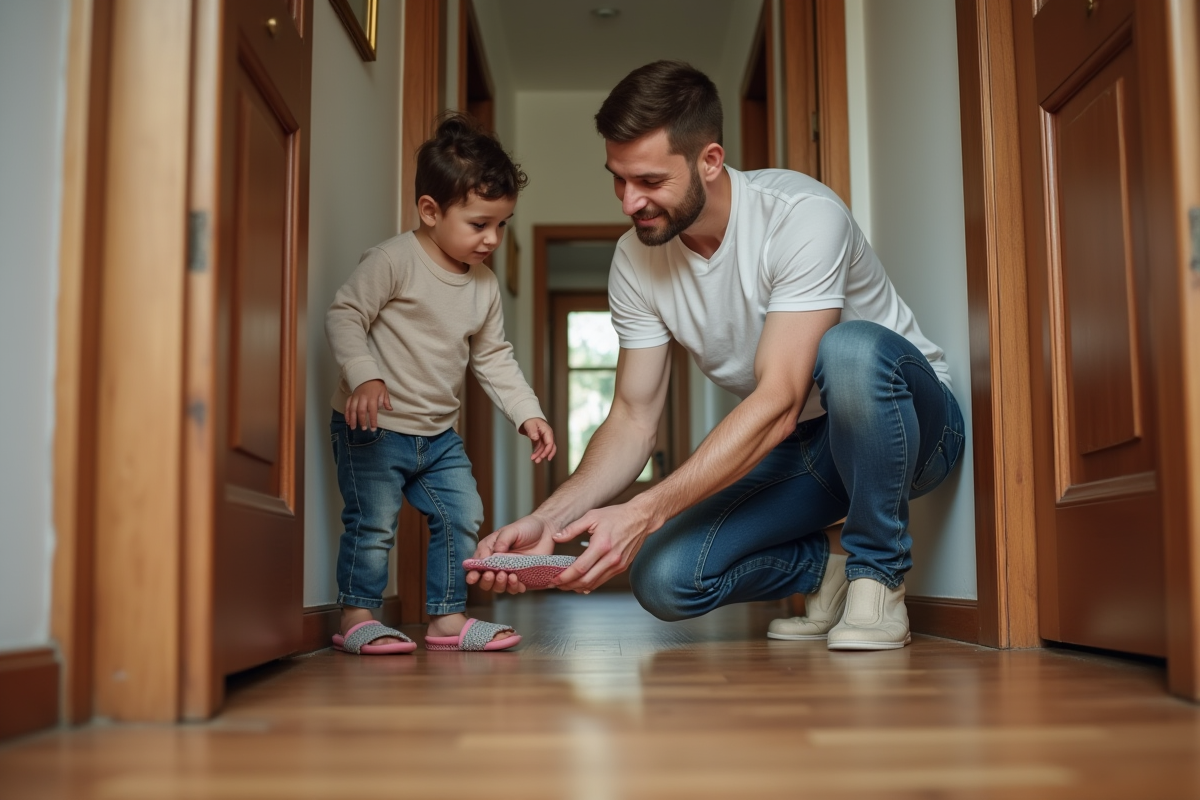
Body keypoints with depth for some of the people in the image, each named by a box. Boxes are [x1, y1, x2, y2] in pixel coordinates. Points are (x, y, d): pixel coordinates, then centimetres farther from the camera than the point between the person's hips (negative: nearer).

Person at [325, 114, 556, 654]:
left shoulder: (485, 286, 6)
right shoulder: (393, 260, -14)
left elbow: (494, 358, 13)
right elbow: (344, 316, -16)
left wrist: (528, 413, 5)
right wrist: (364, 377, -29)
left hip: (439, 434, 7)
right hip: (373, 427, -7)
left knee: (463, 516, 6)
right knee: (373, 520, -8)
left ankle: (447, 618, 17)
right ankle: (356, 618, 8)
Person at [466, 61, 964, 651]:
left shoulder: (803, 217, -27)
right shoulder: (636, 260, -8)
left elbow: (778, 403, -34)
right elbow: (634, 420, -6)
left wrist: (645, 512, -42)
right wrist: (549, 520, -23)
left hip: (908, 424, -4)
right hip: (789, 448, 5)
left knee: (851, 349, -40)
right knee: (663, 579, -18)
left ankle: (878, 574, -16)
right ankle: (828, 571, 10)